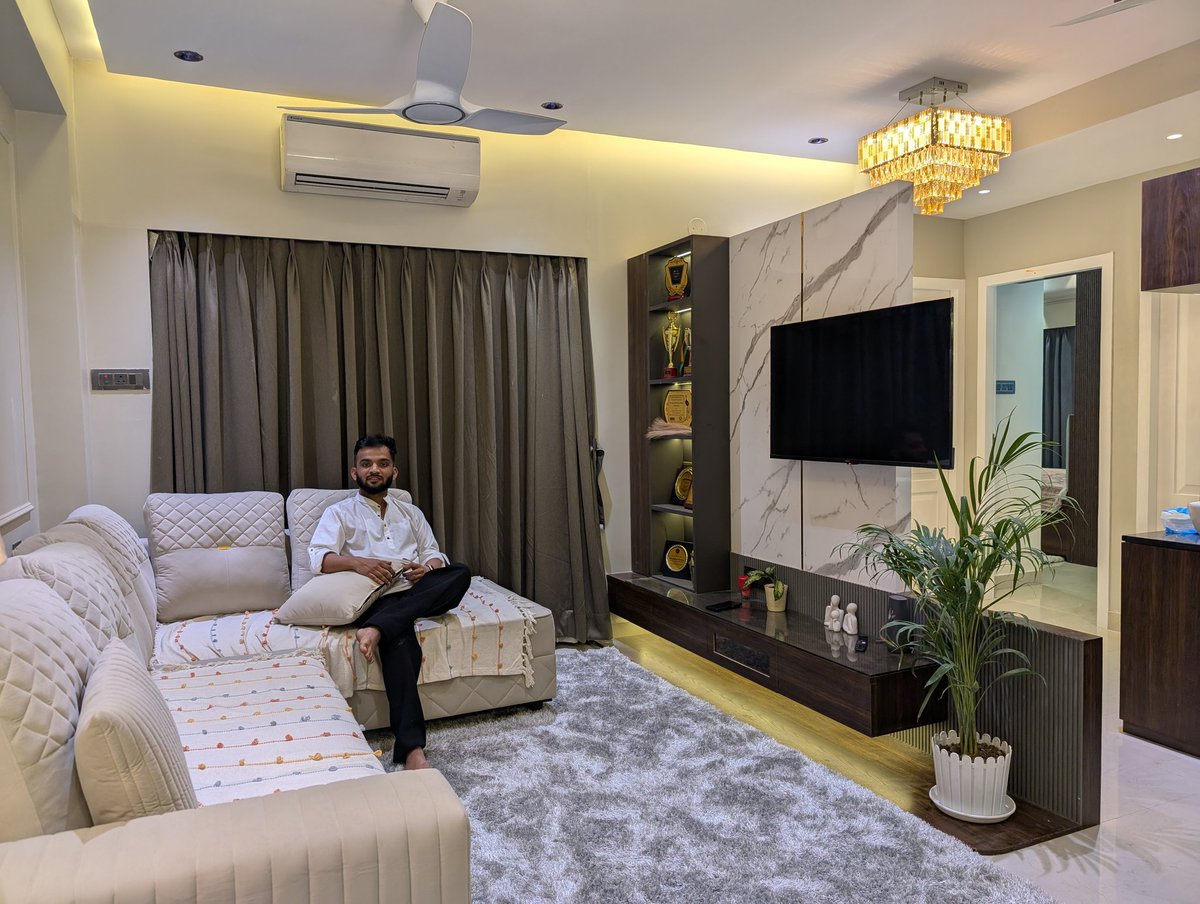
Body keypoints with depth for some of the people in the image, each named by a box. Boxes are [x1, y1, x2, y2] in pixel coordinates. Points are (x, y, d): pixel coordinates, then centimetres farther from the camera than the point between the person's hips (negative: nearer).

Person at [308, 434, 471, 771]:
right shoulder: (339, 512, 16)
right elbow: (318, 558, 0)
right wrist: (356, 562, -20)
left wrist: (428, 568, -6)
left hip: (418, 594, 4)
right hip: (374, 598, -4)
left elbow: (434, 553, 19)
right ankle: (411, 746, -42)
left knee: (460, 573, -29)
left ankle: (377, 629, -40)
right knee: (400, 638, -38)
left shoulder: (410, 512, 28)